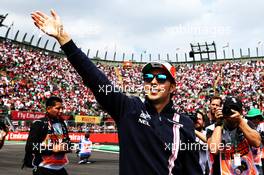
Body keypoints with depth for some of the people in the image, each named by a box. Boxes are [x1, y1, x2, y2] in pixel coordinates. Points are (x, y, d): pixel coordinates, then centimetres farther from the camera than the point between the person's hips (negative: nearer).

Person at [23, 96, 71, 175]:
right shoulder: (39, 124, -10)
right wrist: (52, 149, -17)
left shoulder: (62, 124, 12)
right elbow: (30, 147, -15)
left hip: (60, 168, 7)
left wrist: (66, 146, 4)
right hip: (43, 169, -7)